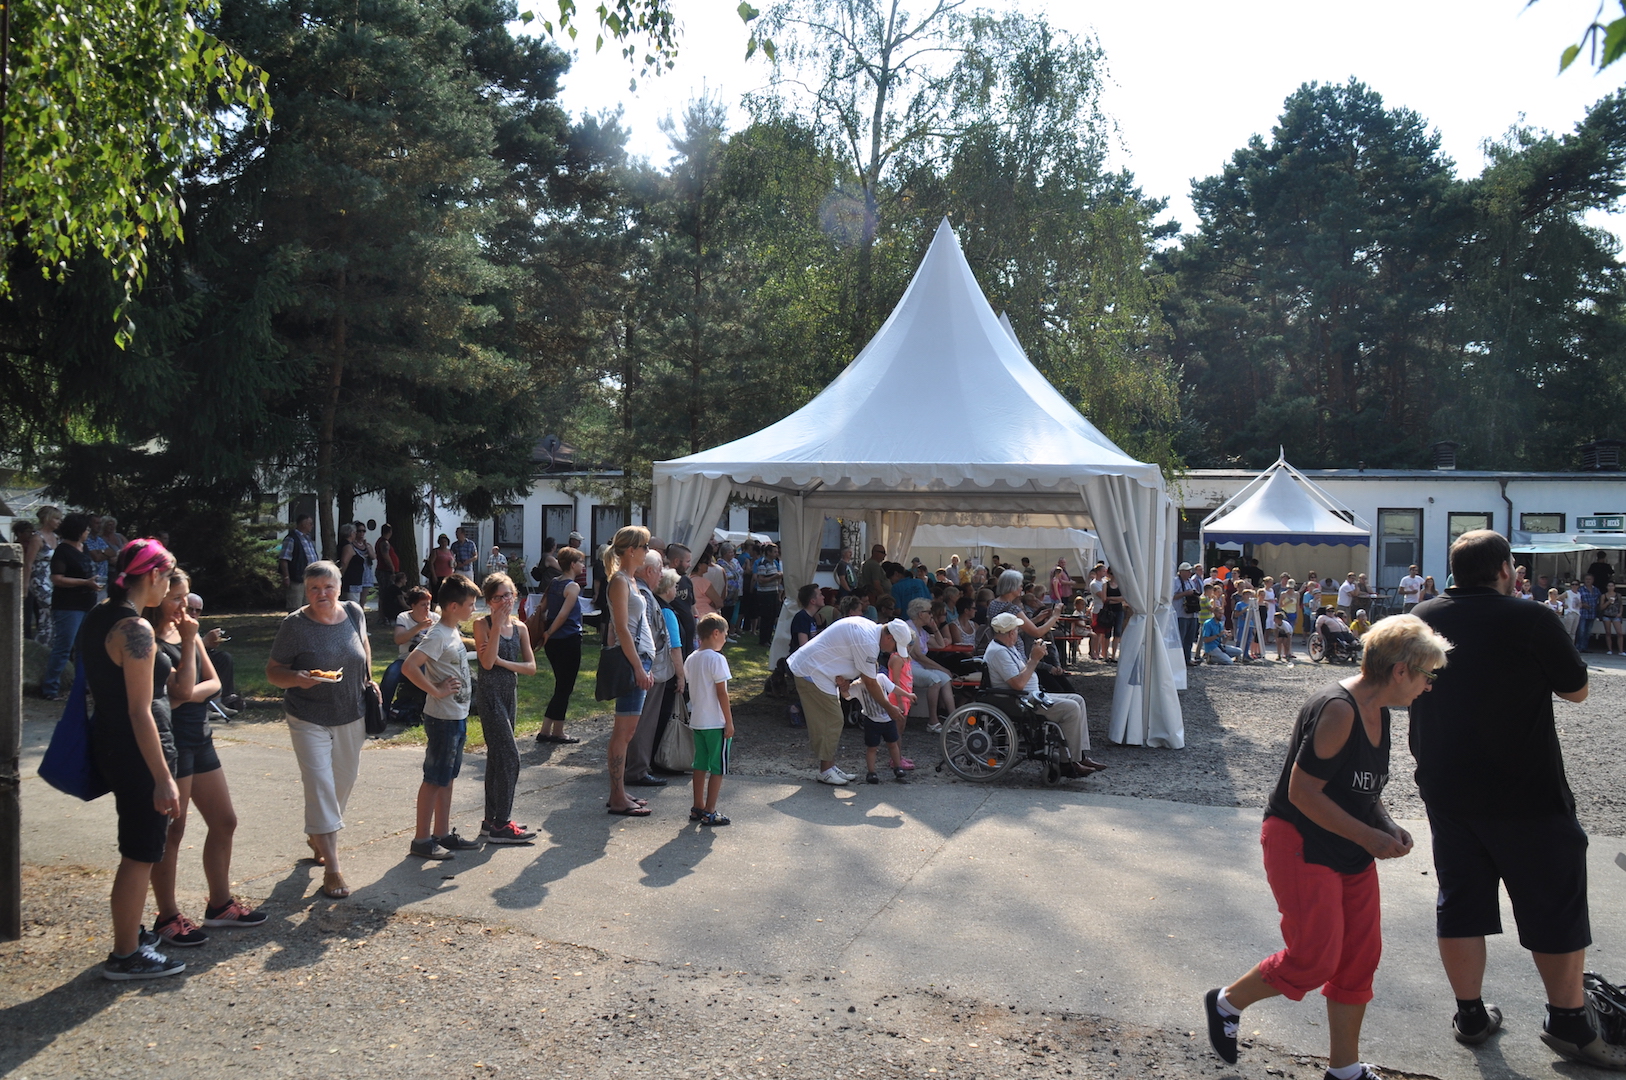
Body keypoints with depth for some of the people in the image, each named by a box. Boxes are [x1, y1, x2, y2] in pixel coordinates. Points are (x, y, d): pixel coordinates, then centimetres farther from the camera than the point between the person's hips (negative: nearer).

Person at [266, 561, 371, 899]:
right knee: (320, 788, -9)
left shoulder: (354, 614, -2)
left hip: (351, 718, 5)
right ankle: (332, 868, -4)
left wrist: (368, 682, 12)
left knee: (344, 782, 16)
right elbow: (272, 671, -9)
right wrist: (297, 678, -29)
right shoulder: (294, 625, -14)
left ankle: (317, 836, 43)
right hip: (309, 721, -4)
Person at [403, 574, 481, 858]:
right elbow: (408, 667, -28)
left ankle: (442, 833, 26)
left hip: (458, 717, 9)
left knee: (448, 778, 16)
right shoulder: (438, 636, -19)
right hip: (443, 719, -9)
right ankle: (421, 840, 9)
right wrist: (436, 691, -22)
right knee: (434, 780, 0)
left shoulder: (454, 632, 9)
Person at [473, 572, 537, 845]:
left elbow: (531, 667, 2)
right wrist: (497, 626, -21)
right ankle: (501, 824, -6)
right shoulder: (482, 624, -7)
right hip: (489, 693, -6)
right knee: (509, 757, -11)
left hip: (510, 692, 7)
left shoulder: (519, 627, 7)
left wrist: (501, 661, -12)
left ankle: (491, 820, 21)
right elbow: (486, 662, -19)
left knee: (497, 756, 13)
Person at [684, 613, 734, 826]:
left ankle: (698, 808, 20)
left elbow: (692, 689, 13)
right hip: (716, 722, -7)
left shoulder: (691, 659, 8)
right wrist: (729, 721, -11)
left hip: (697, 720, 7)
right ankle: (709, 812, 2)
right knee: (717, 768, 1)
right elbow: (721, 693, -15)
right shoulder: (716, 659, -15)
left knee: (700, 764, 14)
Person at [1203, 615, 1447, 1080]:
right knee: (1315, 959, -7)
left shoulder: (1377, 710, 7)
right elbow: (1302, 792, -25)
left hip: (1350, 850, 9)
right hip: (1300, 845, -9)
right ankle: (1226, 1003, 17)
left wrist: (1388, 825, 4)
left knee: (1360, 956, 11)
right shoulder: (1337, 710, -23)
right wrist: (1369, 836, -20)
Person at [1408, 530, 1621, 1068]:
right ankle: (1569, 1023, 22)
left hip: (1445, 789, 5)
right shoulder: (1532, 620, -17)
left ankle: (1470, 1014, 23)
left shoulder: (1422, 618, -2)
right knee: (1555, 904, 11)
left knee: (1460, 902, 13)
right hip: (1526, 792, -5)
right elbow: (1577, 690, -3)